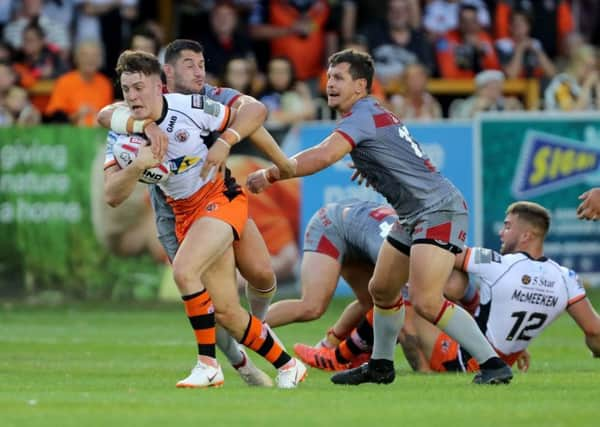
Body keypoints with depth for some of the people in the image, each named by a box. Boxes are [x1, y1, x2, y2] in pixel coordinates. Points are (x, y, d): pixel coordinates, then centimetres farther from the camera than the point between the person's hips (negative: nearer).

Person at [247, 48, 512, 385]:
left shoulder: (363, 116, -14)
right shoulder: (374, 114, 17)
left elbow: (321, 157, -28)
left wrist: (270, 174, -23)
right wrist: (368, 168, 21)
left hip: (439, 209, -11)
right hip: (415, 216, 11)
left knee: (426, 301, -20)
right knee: (381, 290, 17)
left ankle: (493, 363, -16)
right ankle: (381, 366, 32)